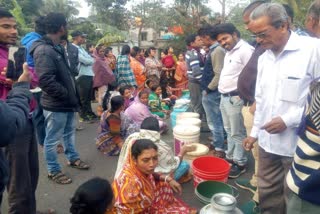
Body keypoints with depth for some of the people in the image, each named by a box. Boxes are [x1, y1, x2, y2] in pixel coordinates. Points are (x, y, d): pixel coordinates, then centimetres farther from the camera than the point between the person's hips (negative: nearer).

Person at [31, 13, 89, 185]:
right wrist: (68, 95, -18)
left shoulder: (56, 48, 11)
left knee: (69, 132, 23)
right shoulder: (44, 50, -21)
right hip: (55, 105, -10)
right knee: (52, 140, 7)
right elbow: (46, 81, -29)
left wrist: (72, 95, 12)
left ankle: (72, 158, 42)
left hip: (66, 102, 10)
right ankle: (53, 171, 23)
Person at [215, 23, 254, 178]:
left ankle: (240, 163, 14)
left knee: (237, 133, 1)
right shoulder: (229, 52, 17)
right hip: (224, 97, 9)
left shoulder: (245, 50, -13)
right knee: (229, 131, 18)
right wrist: (223, 94, 15)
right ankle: (230, 157, 31)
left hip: (235, 98, -9)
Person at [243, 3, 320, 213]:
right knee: (268, 193, 18)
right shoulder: (264, 58, 9)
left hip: (299, 145, -6)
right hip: (268, 141, 6)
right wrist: (254, 132, 16)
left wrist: (289, 120, -18)